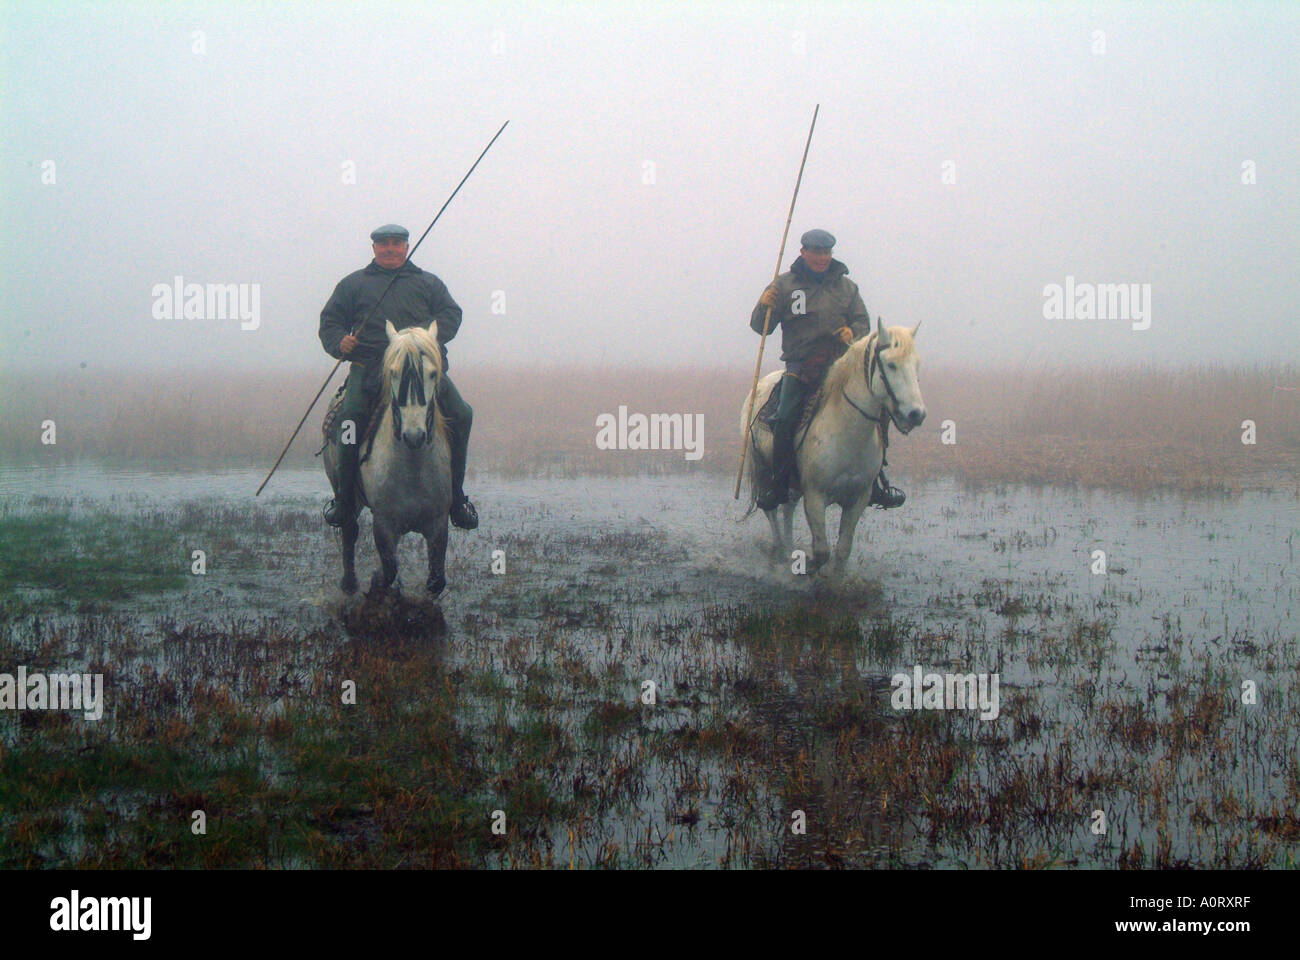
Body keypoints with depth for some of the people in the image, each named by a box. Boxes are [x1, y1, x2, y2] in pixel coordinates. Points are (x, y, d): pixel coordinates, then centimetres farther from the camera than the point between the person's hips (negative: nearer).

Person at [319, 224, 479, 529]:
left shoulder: (429, 283, 25)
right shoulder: (354, 284, 24)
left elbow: (451, 314, 13)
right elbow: (330, 320, 20)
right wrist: (340, 342, -4)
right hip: (370, 365, -1)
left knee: (460, 414, -17)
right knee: (351, 414, -28)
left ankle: (456, 496, -3)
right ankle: (345, 498, -15)